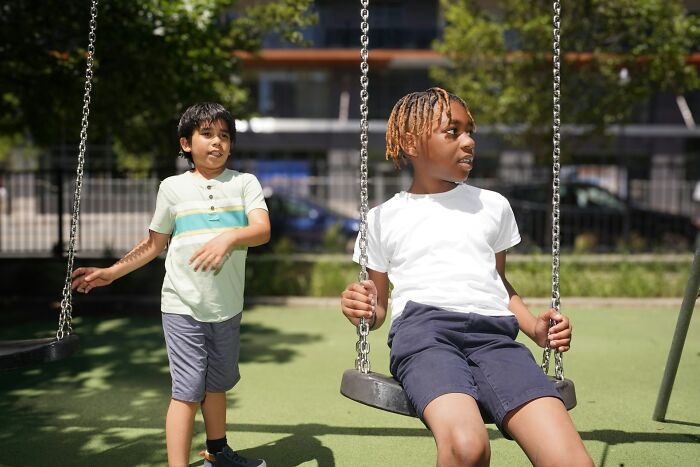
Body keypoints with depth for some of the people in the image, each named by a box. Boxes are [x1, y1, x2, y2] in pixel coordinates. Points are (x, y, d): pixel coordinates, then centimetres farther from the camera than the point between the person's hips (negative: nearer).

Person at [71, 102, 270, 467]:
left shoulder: (245, 183, 2)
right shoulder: (173, 187, 3)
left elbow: (262, 230, -14)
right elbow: (155, 243, 13)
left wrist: (229, 237, -33)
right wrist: (111, 272, 11)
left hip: (227, 307, 2)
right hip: (183, 306, -2)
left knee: (217, 384, 19)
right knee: (188, 390, -7)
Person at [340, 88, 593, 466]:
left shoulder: (493, 206, 25)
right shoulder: (383, 218, 18)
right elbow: (377, 307, 22)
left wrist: (536, 328, 13)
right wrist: (362, 311, -3)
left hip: (492, 332, 2)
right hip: (423, 328, -2)